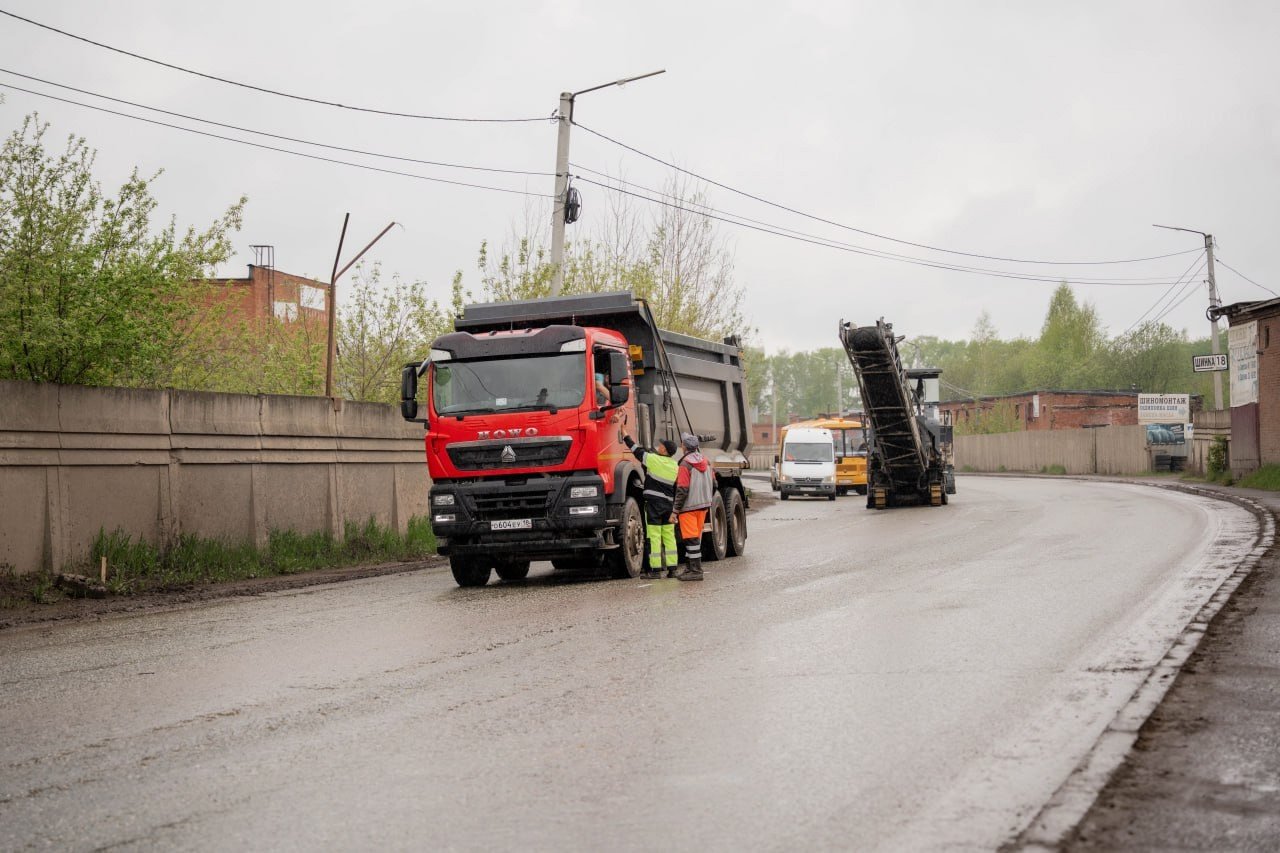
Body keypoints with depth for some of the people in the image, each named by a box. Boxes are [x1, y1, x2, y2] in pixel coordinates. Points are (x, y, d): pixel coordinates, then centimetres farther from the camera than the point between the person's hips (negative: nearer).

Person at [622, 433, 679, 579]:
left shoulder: (653, 459, -9)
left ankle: (655, 569, -7)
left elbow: (636, 449, 2)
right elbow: (678, 490, 11)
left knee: (654, 536, -6)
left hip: (653, 502, -6)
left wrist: (625, 435, 17)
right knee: (669, 536, 9)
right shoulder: (676, 467, 8)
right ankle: (672, 568, 10)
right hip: (668, 504, 6)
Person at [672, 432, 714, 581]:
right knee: (696, 538, 15)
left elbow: (682, 490, -19)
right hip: (703, 505, 8)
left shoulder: (685, 464, -16)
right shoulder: (705, 461, 8)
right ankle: (692, 568, 21)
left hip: (689, 506, -8)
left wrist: (675, 510, -14)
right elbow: (713, 484, 13)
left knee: (691, 538, -5)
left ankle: (696, 571, -6)